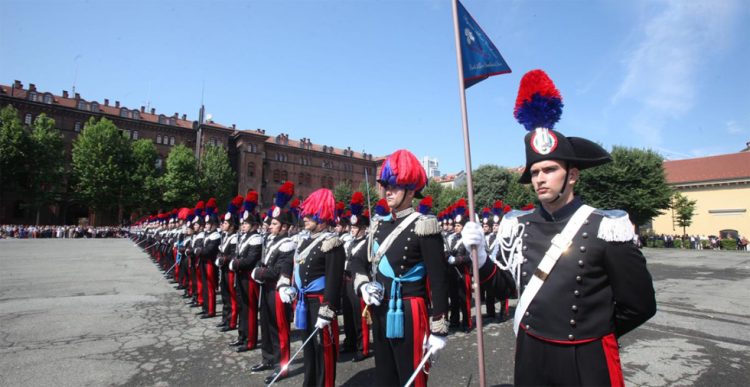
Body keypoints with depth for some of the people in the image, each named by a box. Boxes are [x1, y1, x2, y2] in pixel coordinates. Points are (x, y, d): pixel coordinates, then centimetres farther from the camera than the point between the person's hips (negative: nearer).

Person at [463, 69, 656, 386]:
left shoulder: (605, 228, -13)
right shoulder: (517, 226, -4)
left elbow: (638, 305, -5)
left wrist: (594, 334, 5)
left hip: (586, 360, -3)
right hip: (530, 355, 3)